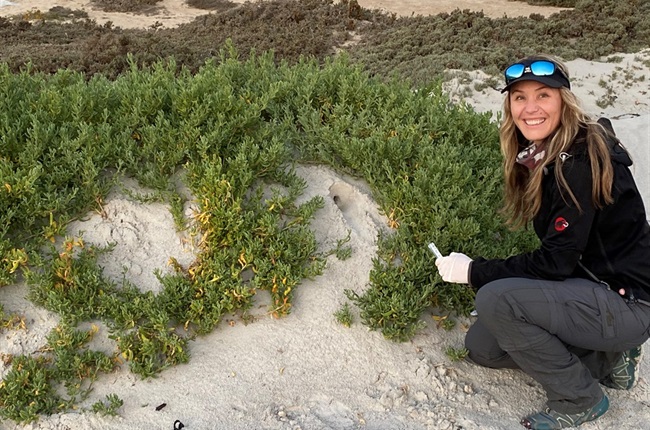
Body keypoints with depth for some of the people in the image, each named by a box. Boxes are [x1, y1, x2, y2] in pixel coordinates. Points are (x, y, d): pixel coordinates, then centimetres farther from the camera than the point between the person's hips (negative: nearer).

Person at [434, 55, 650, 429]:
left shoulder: (583, 161, -23)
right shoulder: (537, 155, 2)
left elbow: (555, 261, -23)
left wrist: (474, 272, -17)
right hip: (585, 284, 9)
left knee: (495, 299, -25)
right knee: (481, 346, 6)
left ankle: (580, 399, -4)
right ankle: (607, 359, 13)